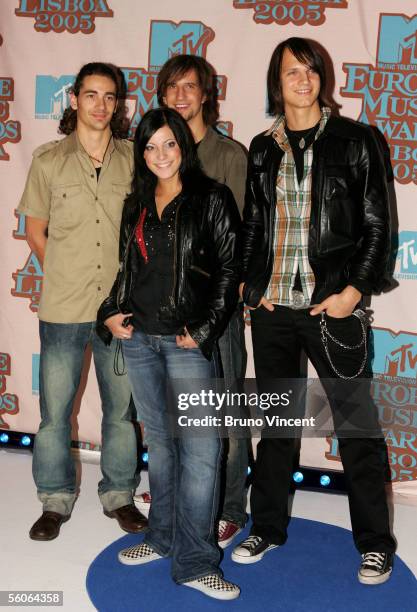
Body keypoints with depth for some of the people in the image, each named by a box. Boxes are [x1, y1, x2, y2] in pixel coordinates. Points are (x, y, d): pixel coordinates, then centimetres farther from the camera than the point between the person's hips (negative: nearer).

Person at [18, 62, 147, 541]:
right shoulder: (48, 160, 1)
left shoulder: (134, 159, 2)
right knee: (55, 411, 7)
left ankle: (119, 495, 30)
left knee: (121, 409, 12)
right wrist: (67, 277, 4)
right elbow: (35, 231, 8)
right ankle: (56, 501, 27)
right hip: (63, 309, 0)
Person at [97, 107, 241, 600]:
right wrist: (111, 314, 6)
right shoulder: (136, 204, 14)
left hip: (187, 339, -5)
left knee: (199, 449, -7)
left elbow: (230, 268, -4)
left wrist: (204, 329, -10)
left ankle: (193, 562, 4)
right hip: (138, 337, 5)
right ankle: (164, 537, 28)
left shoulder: (211, 199, -1)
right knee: (159, 441, 14)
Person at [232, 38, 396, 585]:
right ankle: (268, 528, 29)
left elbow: (377, 225, -1)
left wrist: (356, 289, -10)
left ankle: (375, 543, 20)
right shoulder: (263, 149, 11)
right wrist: (249, 282, 4)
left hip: (332, 305, -3)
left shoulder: (353, 140, 1)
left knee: (356, 423, 3)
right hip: (272, 305, 3)